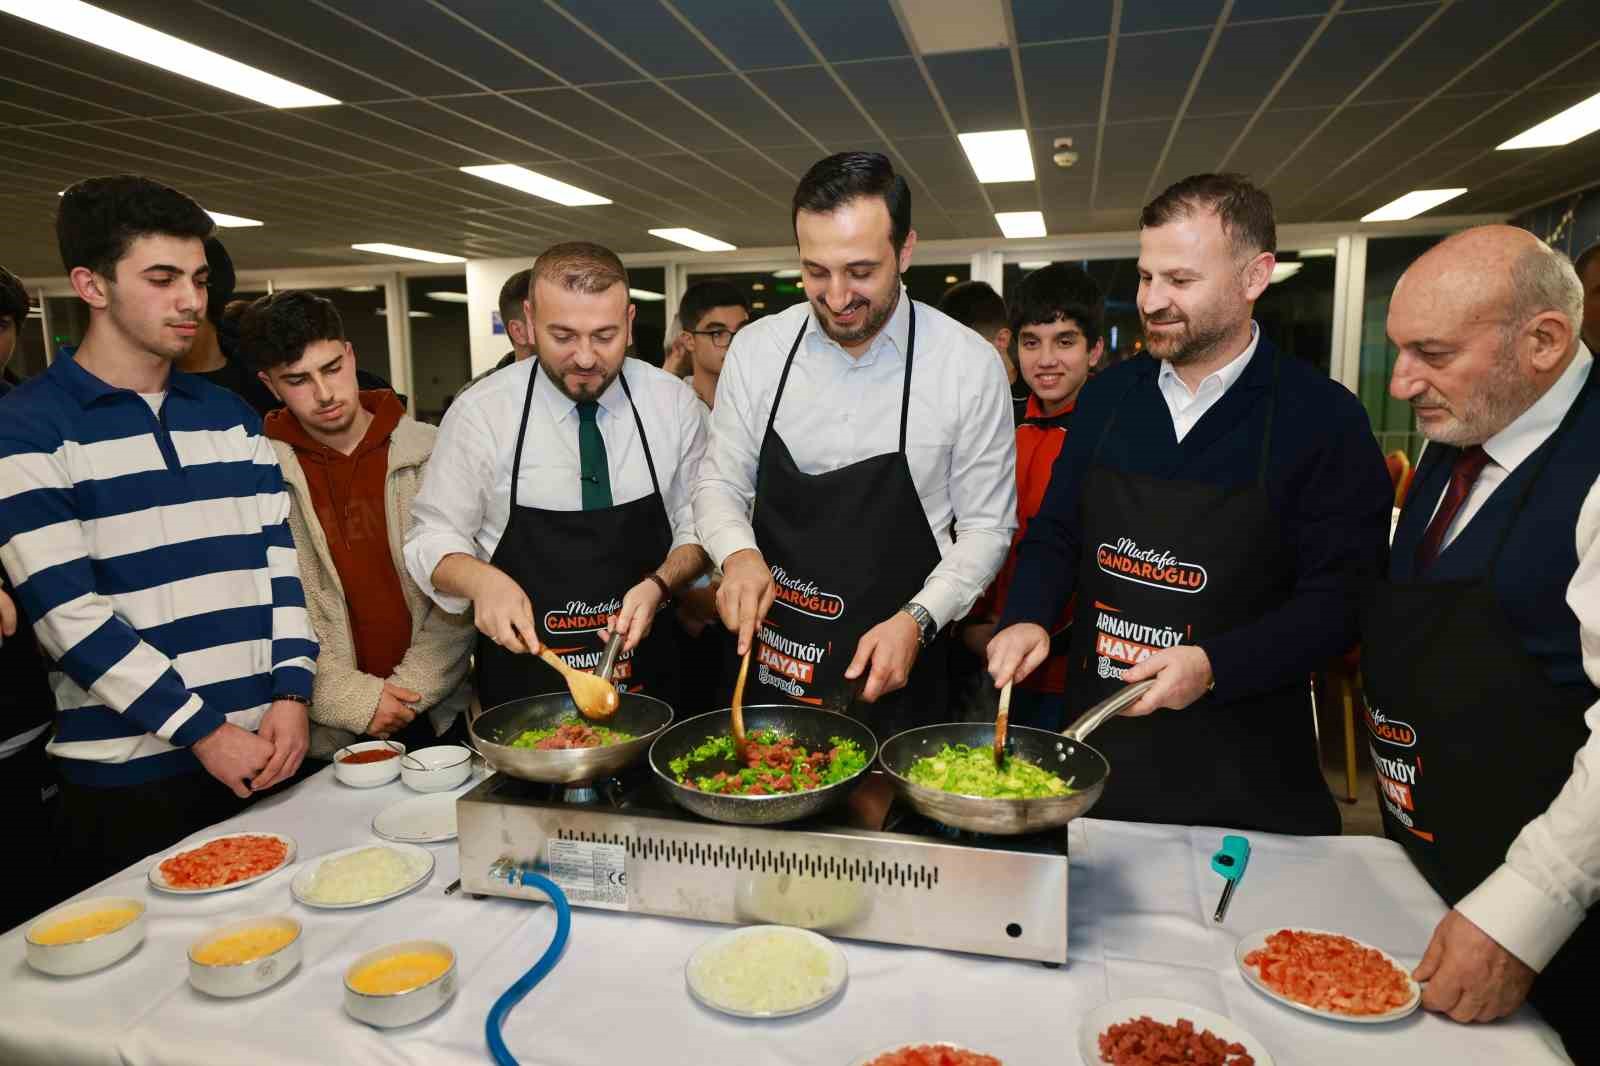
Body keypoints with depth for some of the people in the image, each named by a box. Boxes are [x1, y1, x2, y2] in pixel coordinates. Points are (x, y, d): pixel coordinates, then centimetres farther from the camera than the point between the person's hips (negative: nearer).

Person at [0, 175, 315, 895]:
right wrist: (203, 730, -13)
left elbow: (278, 559, 6)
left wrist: (291, 696, -6)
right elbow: (66, 610, -12)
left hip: (264, 750, 4)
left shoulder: (232, 418, 10)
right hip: (128, 773, -4)